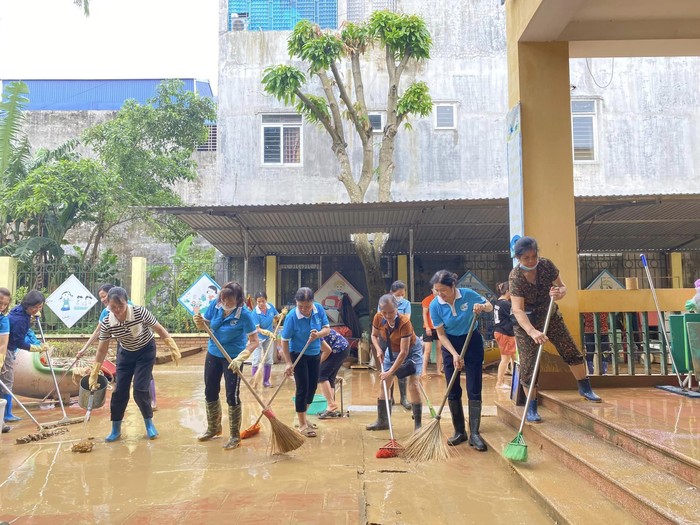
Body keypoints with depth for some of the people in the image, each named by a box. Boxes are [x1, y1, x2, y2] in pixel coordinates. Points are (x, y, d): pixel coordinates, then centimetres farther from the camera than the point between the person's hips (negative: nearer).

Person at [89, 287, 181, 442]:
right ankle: (116, 430, 15)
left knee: (140, 389, -11)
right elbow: (102, 350, -12)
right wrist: (93, 375, -11)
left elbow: (159, 329, -17)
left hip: (146, 351, -3)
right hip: (126, 353, 3)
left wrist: (173, 347, -19)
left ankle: (149, 423, 11)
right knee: (119, 390, -1)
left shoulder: (140, 312, -30)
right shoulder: (106, 323, -21)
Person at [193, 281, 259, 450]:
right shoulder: (215, 305, -12)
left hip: (233, 358, -6)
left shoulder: (245, 315, -25)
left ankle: (235, 436, 17)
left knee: (232, 396, -1)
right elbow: (206, 323, 3)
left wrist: (240, 358, -36)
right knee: (210, 393, 16)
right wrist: (200, 322, -20)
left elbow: (254, 341, -25)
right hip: (213, 354, 6)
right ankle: (213, 428, 38)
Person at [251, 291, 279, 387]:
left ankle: (266, 381, 23)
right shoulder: (255, 313, -26)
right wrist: (266, 332, -45)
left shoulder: (271, 307, -13)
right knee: (256, 360, -7)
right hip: (258, 338, -5)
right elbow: (257, 329, -28)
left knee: (269, 360, 11)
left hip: (269, 337, 5)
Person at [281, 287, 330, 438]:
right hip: (298, 355, -5)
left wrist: (318, 334, -31)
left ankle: (303, 416, 36)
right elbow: (284, 340, -18)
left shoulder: (319, 309, -14)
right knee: (303, 388, -3)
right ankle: (302, 425, 12)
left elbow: (327, 329, -8)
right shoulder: (292, 316, -25)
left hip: (315, 354, 5)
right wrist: (288, 363, -20)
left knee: (313, 386, 14)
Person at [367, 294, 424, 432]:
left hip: (412, 351, -5)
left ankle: (418, 425, -4)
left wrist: (390, 372, -35)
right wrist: (378, 349, -20)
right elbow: (374, 335, -1)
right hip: (392, 352, 6)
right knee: (383, 384, 7)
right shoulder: (378, 318, -23)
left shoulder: (404, 322, -36)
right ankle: (382, 421, 21)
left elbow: (404, 352, -35)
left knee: (413, 386, -16)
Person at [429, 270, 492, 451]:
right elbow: (441, 334, -10)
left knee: (474, 390, -4)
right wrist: (454, 355, -19)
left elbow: (490, 306, 0)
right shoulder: (435, 305, -16)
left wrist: (482, 307, -23)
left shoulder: (468, 294, -18)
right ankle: (459, 432, 15)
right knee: (453, 391, 3)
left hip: (472, 342, -1)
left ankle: (474, 434, 1)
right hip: (450, 344, 1)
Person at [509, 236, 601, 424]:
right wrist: (532, 332, -50)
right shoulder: (515, 277, -27)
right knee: (528, 364, -5)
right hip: (525, 321, -4)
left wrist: (559, 293, -30)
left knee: (570, 351, 8)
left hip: (548, 313, 4)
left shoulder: (546, 265, -15)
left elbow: (563, 287, -4)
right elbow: (518, 310, -35)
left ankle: (585, 389, 31)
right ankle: (531, 408, 7)